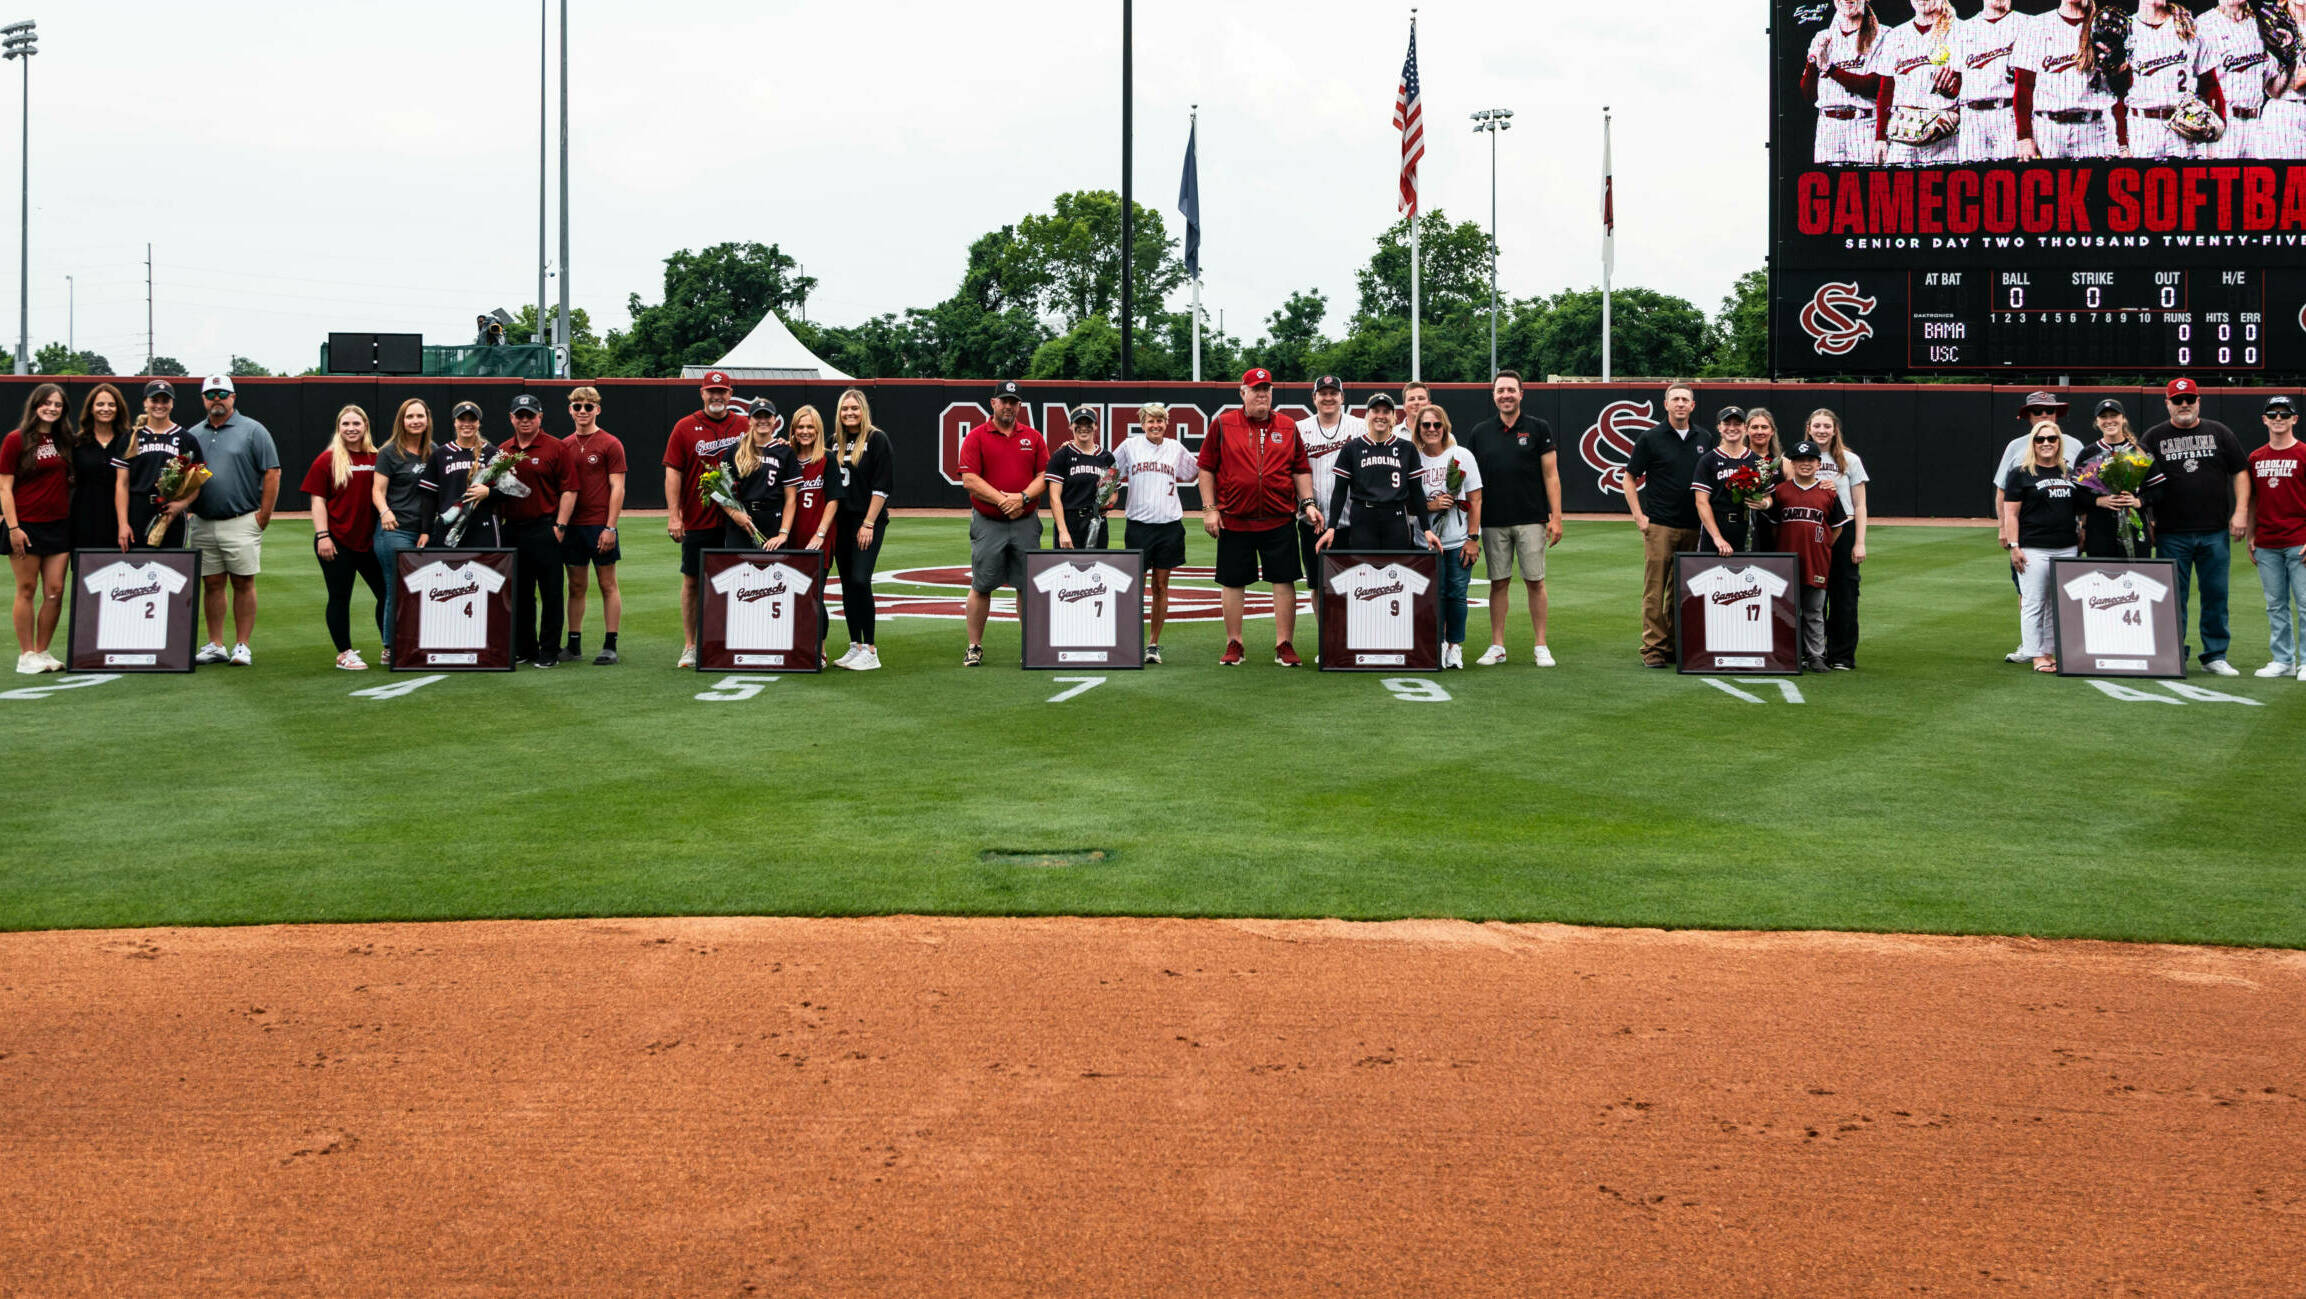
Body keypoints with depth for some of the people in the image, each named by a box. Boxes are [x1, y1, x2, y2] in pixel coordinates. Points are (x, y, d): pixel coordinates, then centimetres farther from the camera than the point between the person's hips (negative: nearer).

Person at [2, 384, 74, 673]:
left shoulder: (64, 441, 10)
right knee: (27, 590, 0)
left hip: (58, 526, 5)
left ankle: (42, 652, 14)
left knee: (55, 591, 2)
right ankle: (26, 655, 7)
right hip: (26, 526, -5)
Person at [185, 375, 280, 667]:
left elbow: (272, 473, -4)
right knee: (211, 584, 8)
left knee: (243, 583, -2)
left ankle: (242, 646, 3)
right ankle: (215, 646, 13)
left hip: (241, 523, -4)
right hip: (202, 524, 5)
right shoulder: (193, 435, 14)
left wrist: (263, 515, -8)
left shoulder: (253, 431, 0)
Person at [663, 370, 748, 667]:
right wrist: (673, 516, -9)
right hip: (696, 521, -1)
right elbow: (673, 472, -1)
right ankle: (690, 646, 10)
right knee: (692, 581, 3)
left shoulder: (745, 426, 8)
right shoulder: (685, 427, 3)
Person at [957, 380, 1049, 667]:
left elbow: (1043, 477, 5)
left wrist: (1022, 497, -13)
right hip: (987, 524, -2)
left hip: (1026, 523, 2)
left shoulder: (1033, 437, 10)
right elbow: (970, 479, -7)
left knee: (1028, 587, 4)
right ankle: (974, 646, 8)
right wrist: (1002, 500, -15)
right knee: (981, 587, 1)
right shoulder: (976, 437, 1)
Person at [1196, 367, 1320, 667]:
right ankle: (1233, 645, 15)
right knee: (1233, 582, 5)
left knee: (1284, 580, 0)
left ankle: (1284, 645, 7)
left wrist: (1308, 502, 0)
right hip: (1233, 520, -1)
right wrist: (1209, 508, -3)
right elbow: (1206, 468, 3)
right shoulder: (1223, 425, 2)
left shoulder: (1287, 428, 9)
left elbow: (1301, 470, 13)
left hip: (1279, 520, 1)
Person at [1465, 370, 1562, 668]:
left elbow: (1551, 475, 1)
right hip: (1493, 522, 2)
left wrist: (1556, 517, -6)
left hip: (1531, 519, -2)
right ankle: (1497, 646, 11)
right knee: (1498, 583, 5)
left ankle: (1540, 646, 6)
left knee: (1535, 582, 0)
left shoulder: (1538, 429, 3)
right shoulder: (1480, 433, 9)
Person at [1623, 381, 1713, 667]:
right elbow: (1629, 478, 3)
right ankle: (1653, 648, -3)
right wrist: (1639, 516, -6)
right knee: (1655, 589, -5)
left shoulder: (1704, 440, 12)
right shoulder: (1651, 437, 0)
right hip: (1659, 526, -4)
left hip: (1693, 527, 4)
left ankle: (1677, 646, 15)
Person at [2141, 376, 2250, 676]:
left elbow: (2240, 472, 11)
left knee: (2216, 594, 4)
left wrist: (2241, 511, -1)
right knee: (2173, 597, 1)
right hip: (2171, 535, -1)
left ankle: (2215, 656, 12)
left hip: (2215, 532, 1)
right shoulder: (2154, 437, 7)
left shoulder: (2219, 433, 10)